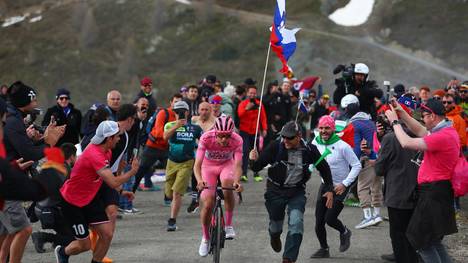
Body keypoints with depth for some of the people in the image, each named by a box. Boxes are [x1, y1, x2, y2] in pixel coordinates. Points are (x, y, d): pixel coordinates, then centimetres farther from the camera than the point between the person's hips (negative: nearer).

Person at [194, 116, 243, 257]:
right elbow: (197, 164, -34)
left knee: (227, 182, -36)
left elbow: (237, 165, -32)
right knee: (207, 204, -13)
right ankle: (205, 238, 14)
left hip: (227, 165, 0)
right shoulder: (206, 138, -31)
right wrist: (199, 180, -54)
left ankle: (228, 225, -20)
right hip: (209, 166, 0)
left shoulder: (237, 140, -28)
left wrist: (237, 181, -52)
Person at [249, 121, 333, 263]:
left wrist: (329, 189, 3)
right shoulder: (275, 147, -17)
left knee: (296, 222, -20)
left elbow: (324, 168, 5)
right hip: (276, 191, 0)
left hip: (297, 192, 0)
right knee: (276, 223, 13)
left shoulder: (309, 150, -12)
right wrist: (254, 161, -37)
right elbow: (257, 167, -14)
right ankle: (274, 236, 52)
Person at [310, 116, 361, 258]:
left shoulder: (342, 146, -20)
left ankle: (344, 232, 23)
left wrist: (344, 184, -20)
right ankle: (324, 249, 23)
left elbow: (357, 165, -14)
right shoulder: (316, 143, -5)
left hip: (340, 187, -5)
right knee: (319, 221, 3)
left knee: (330, 219, -10)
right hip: (325, 185, 5)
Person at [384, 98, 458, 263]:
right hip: (438, 192, 10)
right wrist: (402, 113, 17)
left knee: (422, 242, -4)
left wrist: (395, 121, -9)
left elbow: (406, 143, -23)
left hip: (434, 194, -10)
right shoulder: (447, 131, 10)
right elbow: (420, 131, 24)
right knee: (434, 242, 18)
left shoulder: (442, 136, -22)